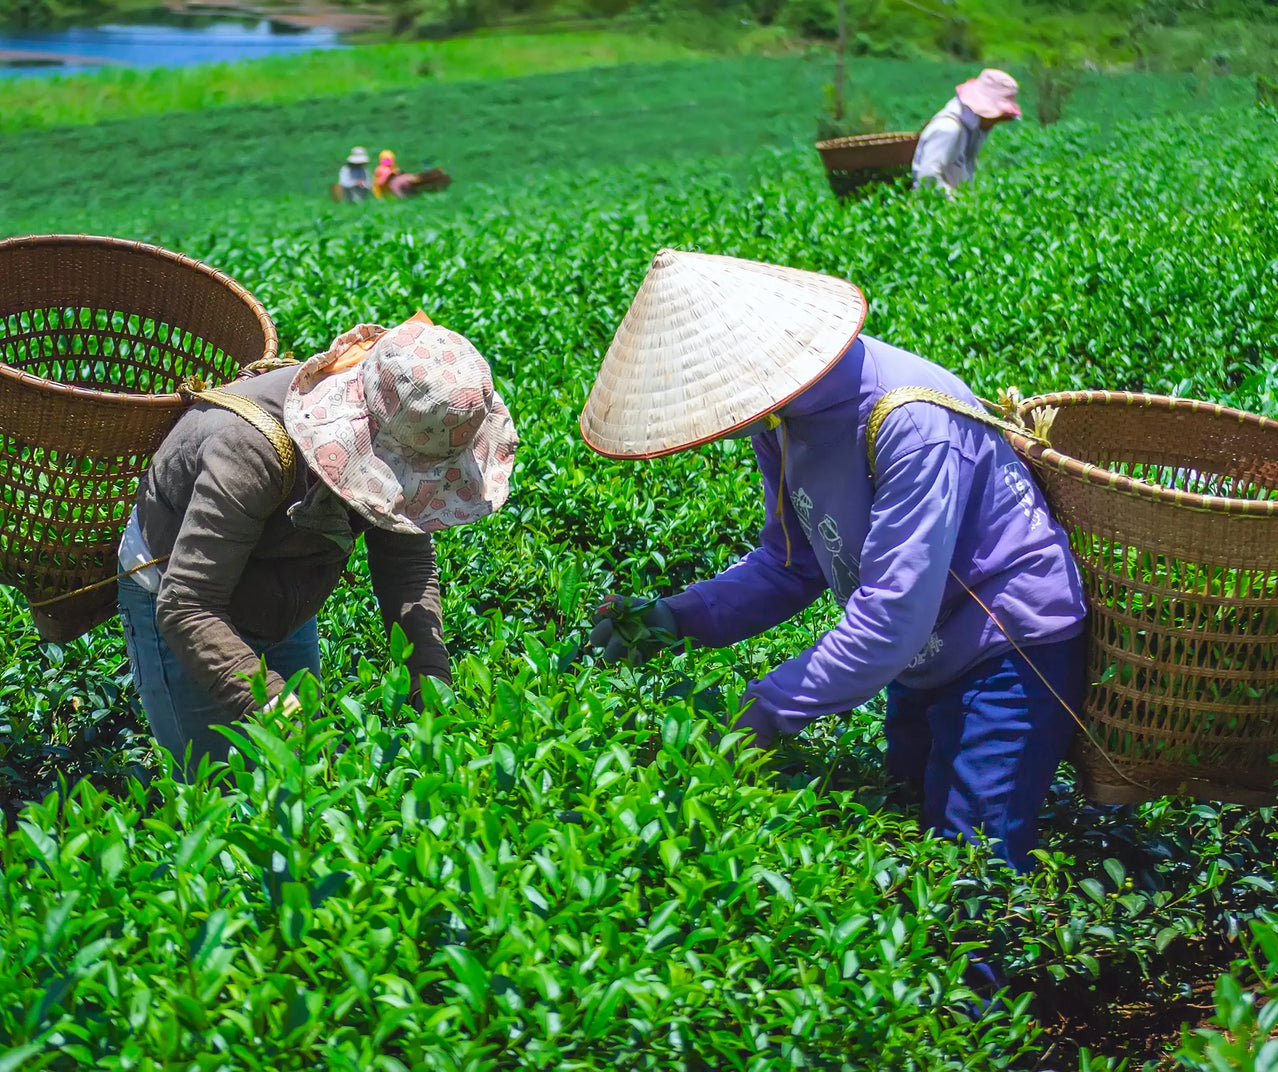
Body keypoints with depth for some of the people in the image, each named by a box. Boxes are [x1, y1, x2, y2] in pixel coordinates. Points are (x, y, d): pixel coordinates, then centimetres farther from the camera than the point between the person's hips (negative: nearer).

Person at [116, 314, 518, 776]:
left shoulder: (402, 433, -20)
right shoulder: (253, 448, -39)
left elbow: (409, 563, -10)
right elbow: (186, 609, -39)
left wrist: (430, 677, -24)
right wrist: (273, 703, -48)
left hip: (285, 609, 6)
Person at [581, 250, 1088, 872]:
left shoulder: (912, 422, -33)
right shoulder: (781, 414, -5)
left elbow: (894, 614, -34)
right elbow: (795, 562, 4)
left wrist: (769, 708, -30)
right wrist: (675, 618, -10)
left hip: (1010, 652, -8)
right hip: (924, 658, 8)